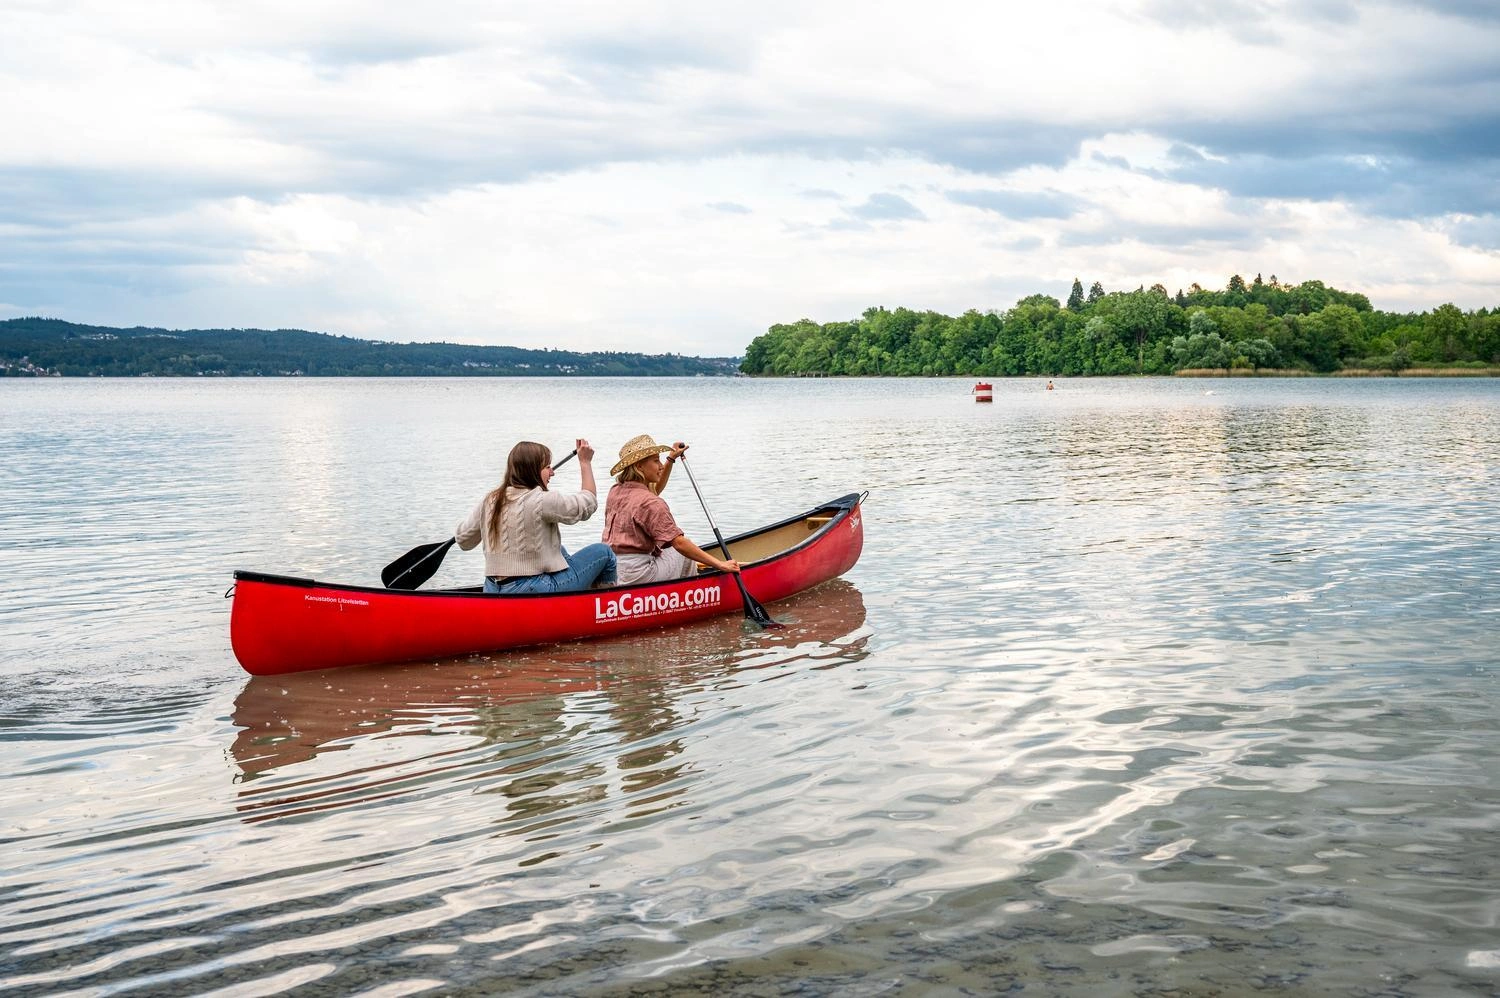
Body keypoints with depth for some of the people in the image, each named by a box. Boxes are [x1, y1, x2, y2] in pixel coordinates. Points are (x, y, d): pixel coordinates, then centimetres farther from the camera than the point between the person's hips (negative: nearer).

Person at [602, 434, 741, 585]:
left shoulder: (616, 491, 9)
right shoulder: (650, 503, -18)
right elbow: (679, 543, -23)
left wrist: (671, 459, 30)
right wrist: (720, 565, -22)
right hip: (635, 575, -8)